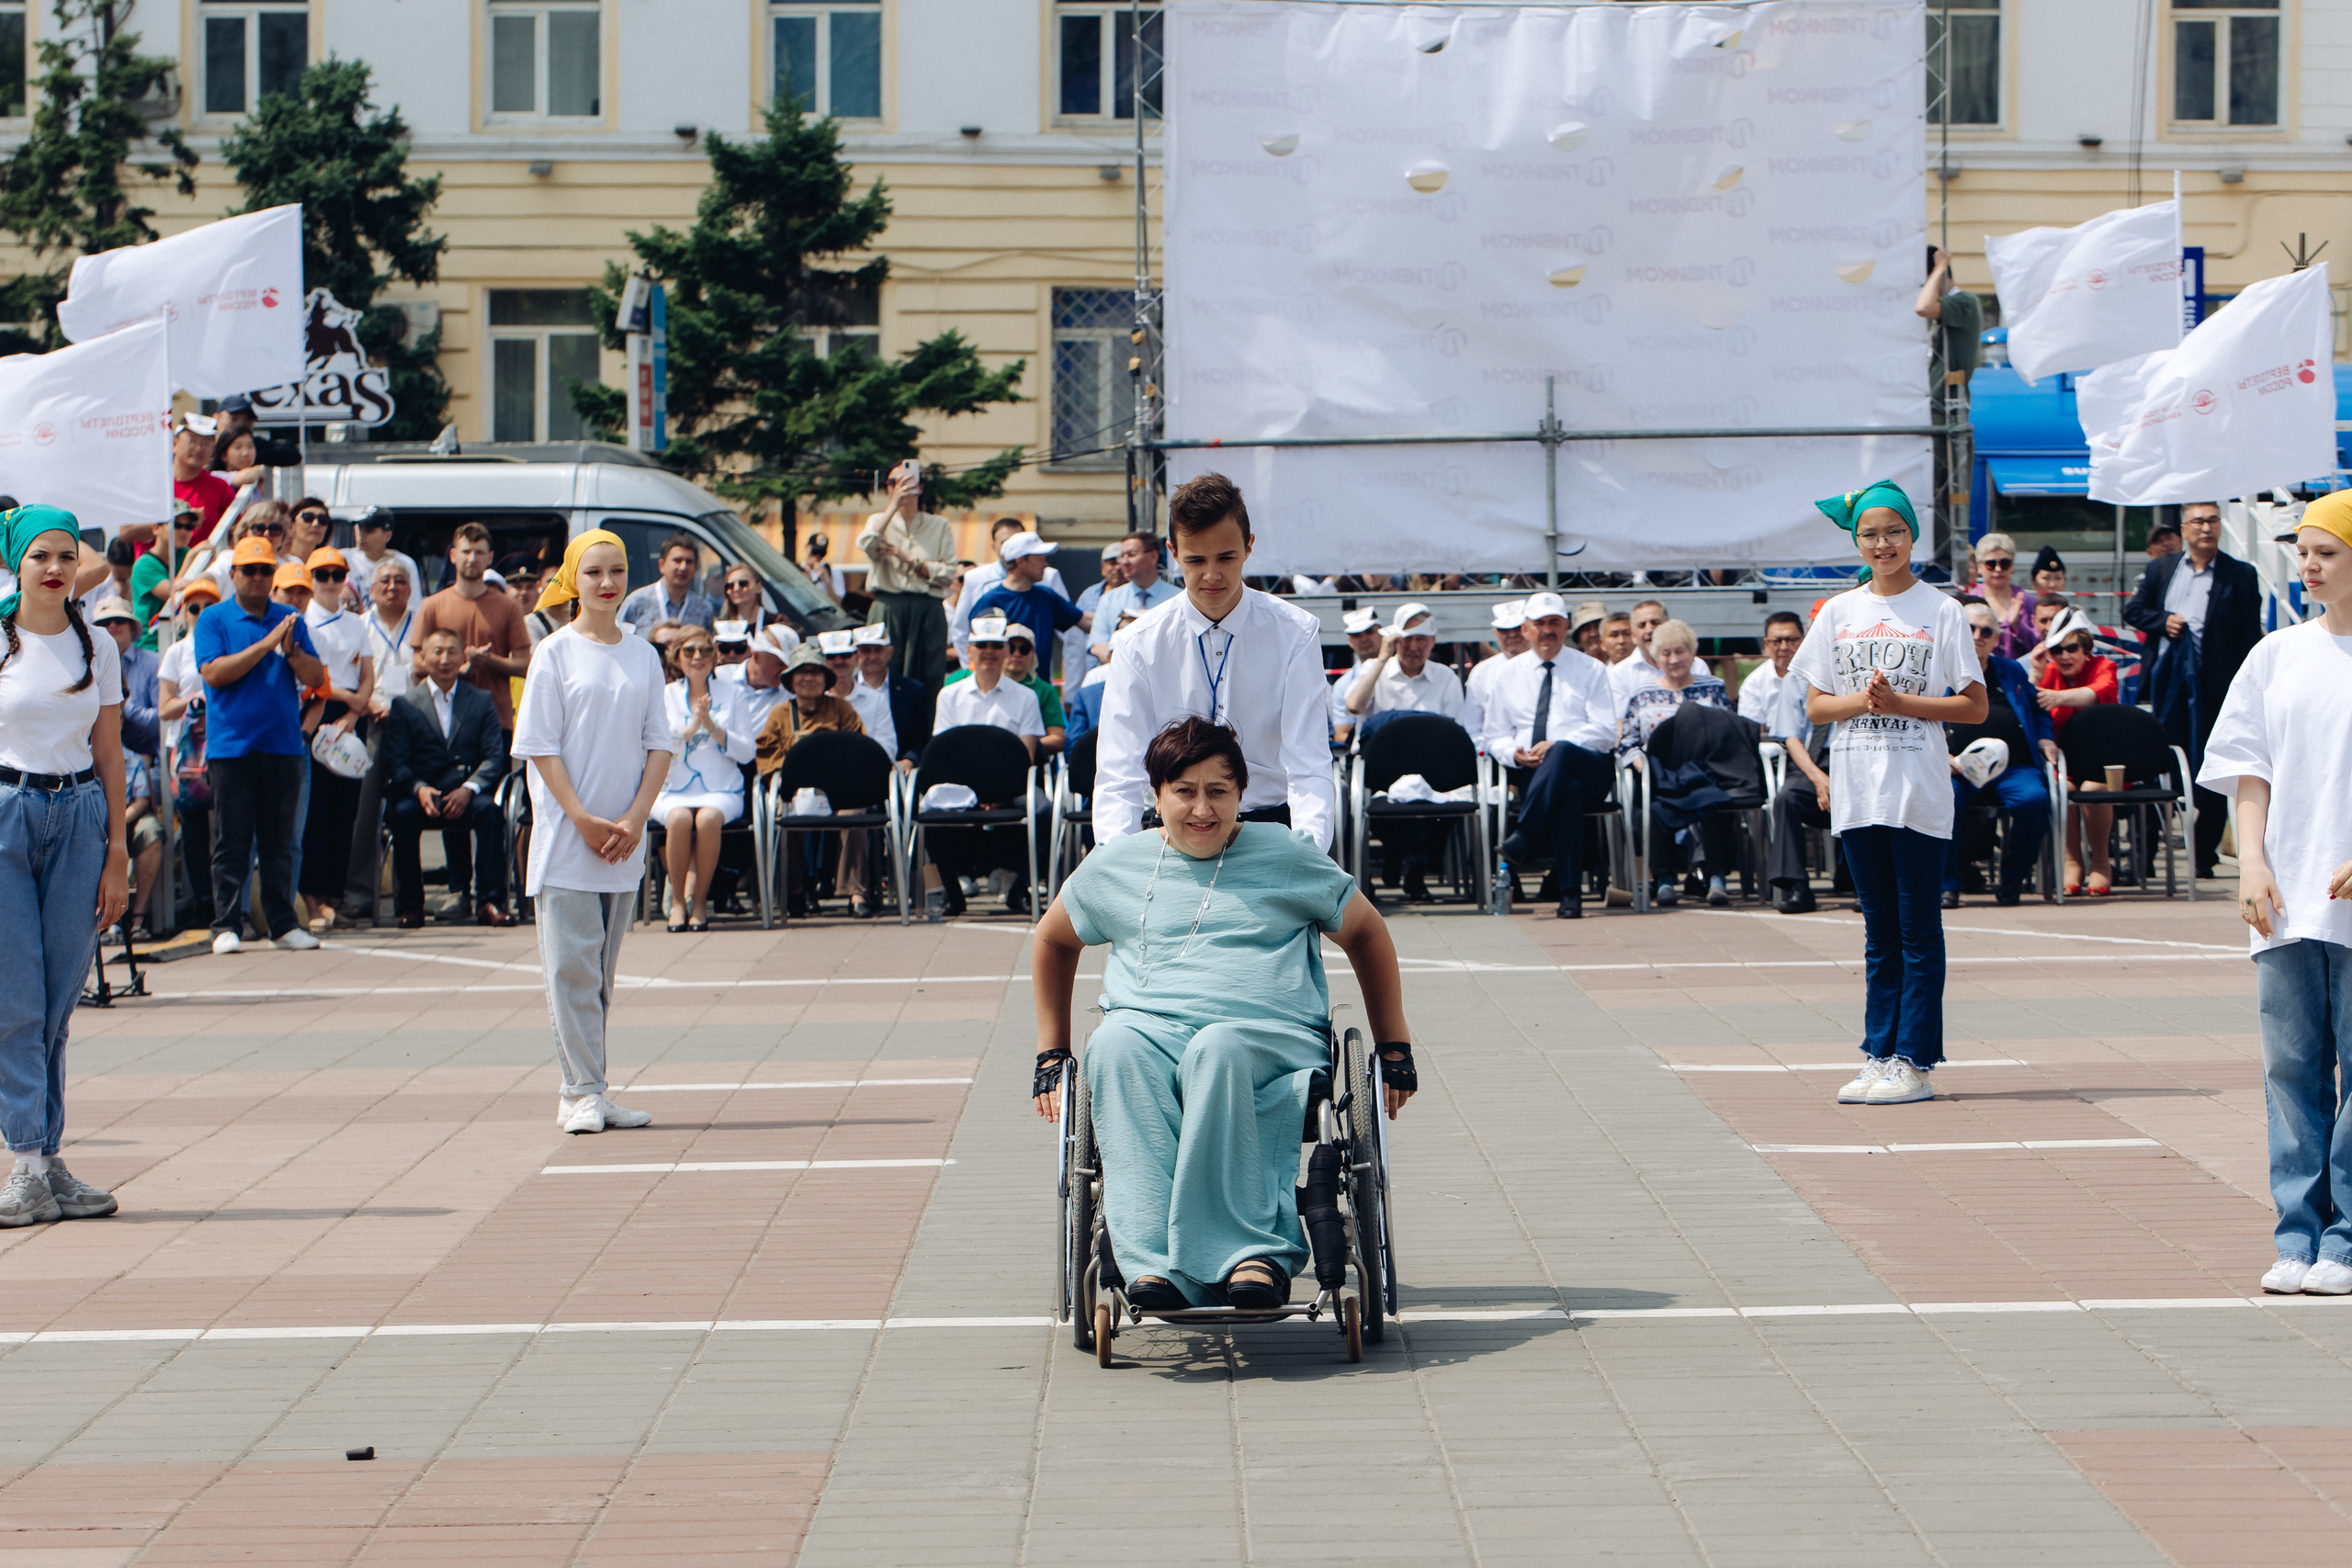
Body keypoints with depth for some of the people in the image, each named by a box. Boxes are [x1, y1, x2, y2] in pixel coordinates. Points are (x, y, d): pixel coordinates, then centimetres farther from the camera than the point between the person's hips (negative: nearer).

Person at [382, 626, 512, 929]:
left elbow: (494, 757, 3)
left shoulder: (482, 701, 14)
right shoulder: (404, 705, 11)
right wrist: (420, 789, -21)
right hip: (420, 792, -1)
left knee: (489, 809, -31)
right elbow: (395, 762, 0)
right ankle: (409, 904, -22)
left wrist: (468, 789, -16)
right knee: (403, 813, -33)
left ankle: (489, 901, -27)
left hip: (466, 794, 1)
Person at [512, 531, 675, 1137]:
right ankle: (580, 1092, -5)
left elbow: (659, 743, 8)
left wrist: (635, 818, -6)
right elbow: (540, 745, -5)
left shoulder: (643, 656, 9)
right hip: (566, 834, -4)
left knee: (602, 966, 8)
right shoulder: (555, 653, -2)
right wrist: (583, 820, -13)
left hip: (625, 837, 4)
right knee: (572, 962, -7)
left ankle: (589, 1090, 12)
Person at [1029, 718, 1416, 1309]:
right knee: (1115, 1044, -38)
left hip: (1273, 1037, -1)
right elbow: (1052, 939, 33)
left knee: (1217, 1050, -40)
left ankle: (1248, 1250, -47)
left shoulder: (1285, 856, 15)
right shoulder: (1115, 865, 19)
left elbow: (1367, 933, 22)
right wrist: (1051, 1054, 28)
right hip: (1150, 1025, 2)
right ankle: (1154, 1259, -50)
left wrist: (1394, 1049, 20)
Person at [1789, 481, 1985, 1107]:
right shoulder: (1838, 614, 10)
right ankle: (1879, 1055, 11)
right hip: (1858, 790, 4)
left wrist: (1900, 702, -13)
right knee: (1880, 932, 9)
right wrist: (1861, 701, -11)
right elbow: (1815, 706, 9)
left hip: (1918, 791, -4)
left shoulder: (1942, 612, 0)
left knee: (1918, 931, -2)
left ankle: (1914, 1062, -1)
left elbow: (1975, 706, -2)